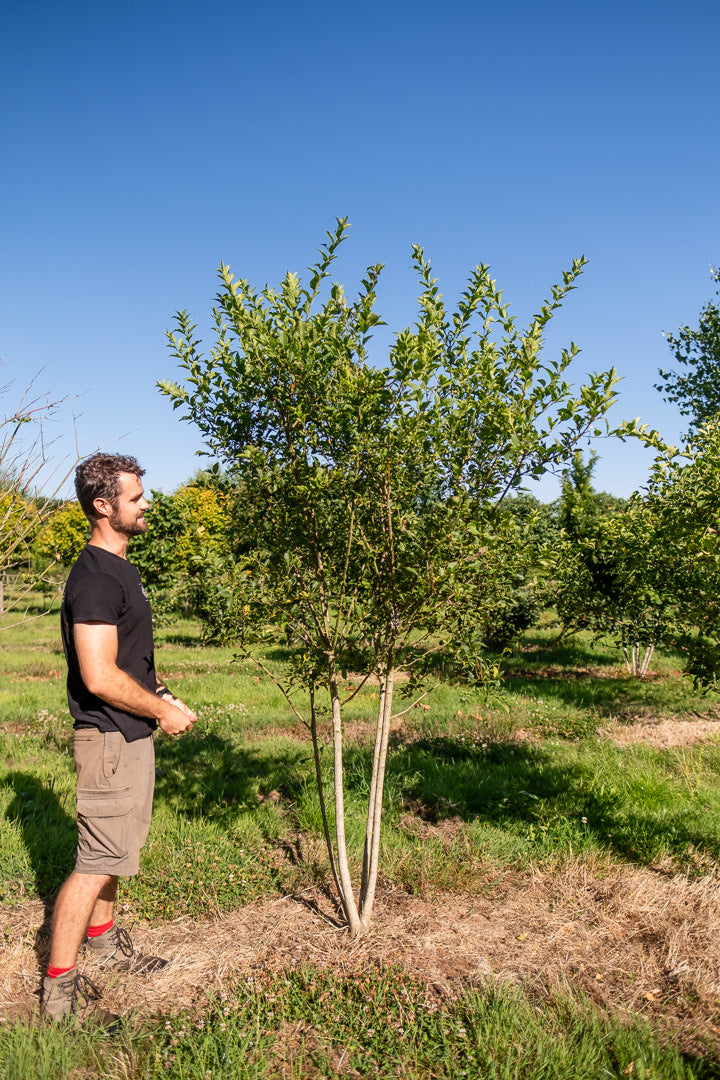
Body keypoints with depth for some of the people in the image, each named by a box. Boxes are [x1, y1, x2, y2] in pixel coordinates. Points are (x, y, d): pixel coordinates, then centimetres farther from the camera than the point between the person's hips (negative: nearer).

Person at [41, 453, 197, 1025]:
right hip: (110, 739, -10)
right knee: (98, 861, -1)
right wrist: (163, 711, -15)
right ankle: (59, 989, 13)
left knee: (115, 849, 22)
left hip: (132, 734, 10)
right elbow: (100, 677, -27)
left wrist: (161, 695, 8)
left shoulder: (120, 569, 11)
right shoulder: (95, 579, -22)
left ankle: (103, 941, 40)